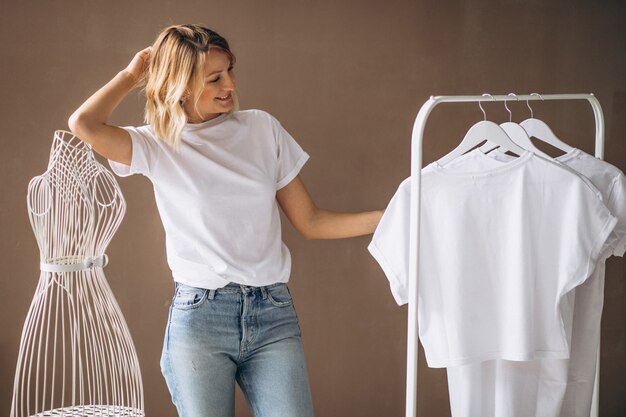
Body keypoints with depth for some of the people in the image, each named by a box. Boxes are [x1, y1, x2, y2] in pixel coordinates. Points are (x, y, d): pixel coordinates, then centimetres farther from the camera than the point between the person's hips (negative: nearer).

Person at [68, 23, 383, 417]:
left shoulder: (262, 127, 9)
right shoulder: (158, 145, 2)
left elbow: (310, 221, 11)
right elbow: (84, 124, -18)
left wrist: (392, 216, 2)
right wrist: (132, 75, 0)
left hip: (273, 313, 2)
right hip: (199, 314, -2)